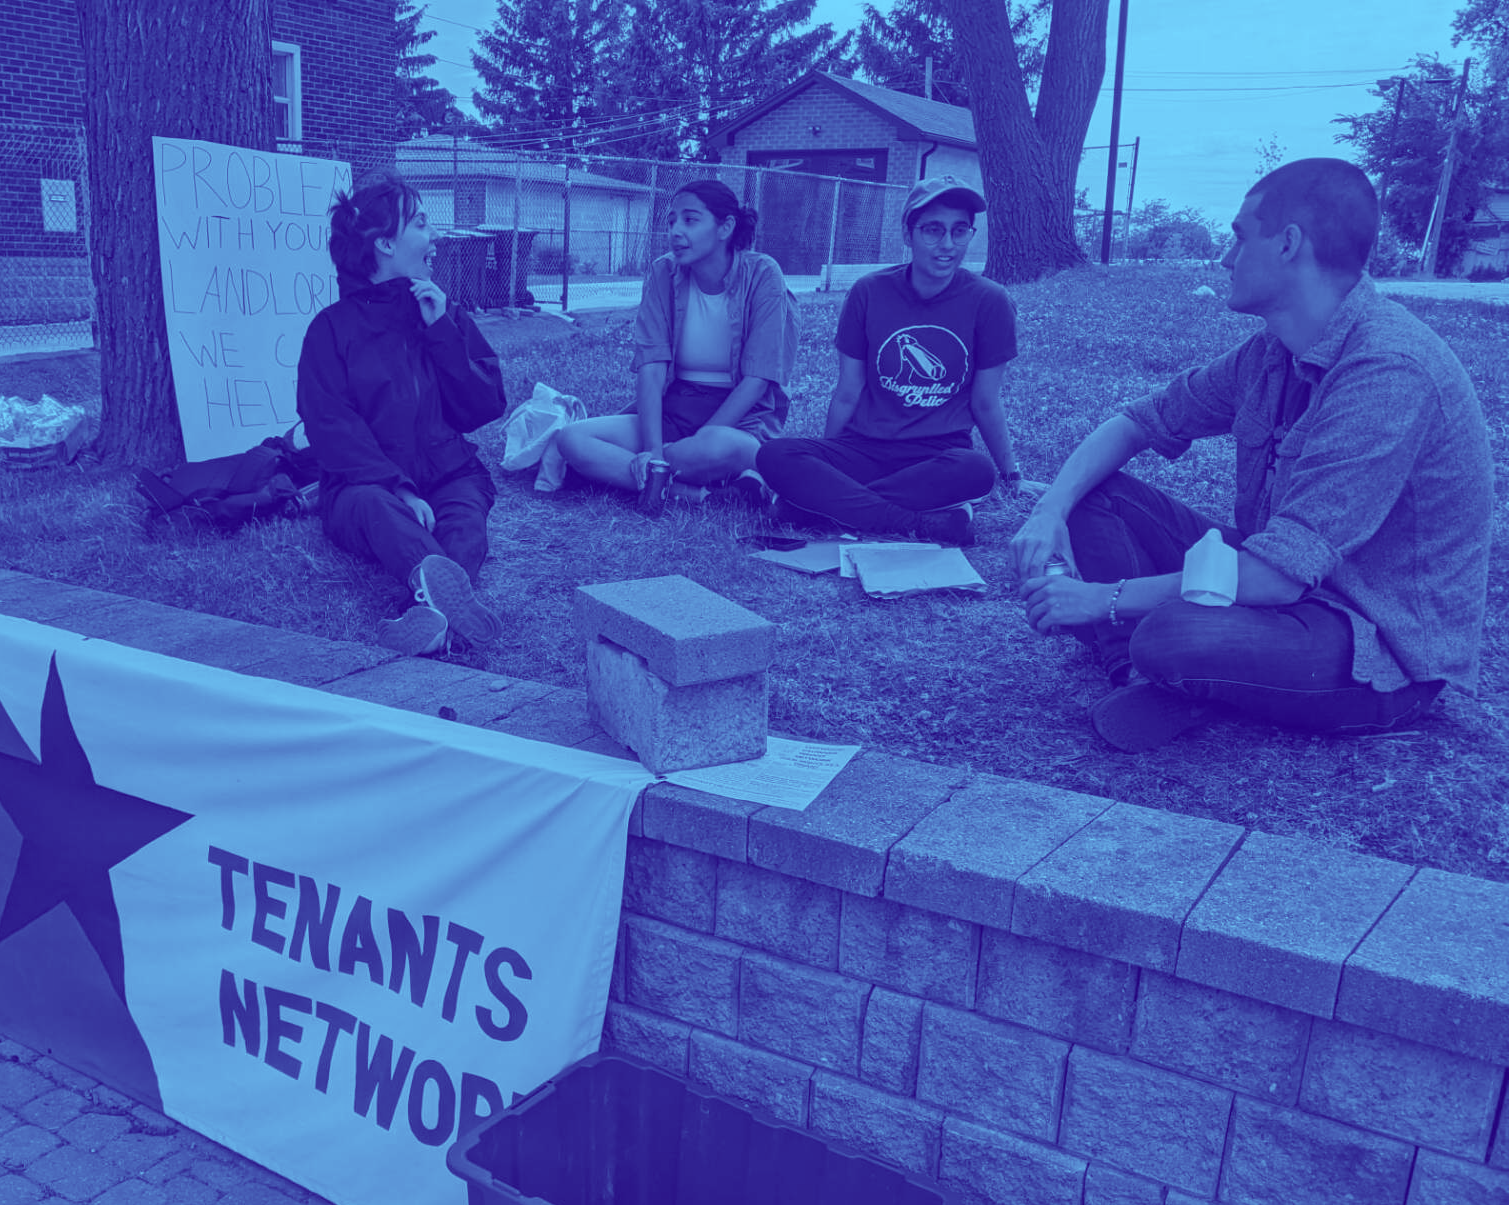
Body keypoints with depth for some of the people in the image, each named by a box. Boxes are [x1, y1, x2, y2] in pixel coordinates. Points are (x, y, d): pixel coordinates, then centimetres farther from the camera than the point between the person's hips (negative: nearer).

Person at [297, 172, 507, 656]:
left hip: (450, 475, 3)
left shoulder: (444, 314, 17)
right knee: (373, 506, -37)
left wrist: (441, 331, -3)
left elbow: (487, 408, 8)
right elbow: (332, 429, -7)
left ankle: (436, 610, -62)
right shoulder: (333, 327, 6)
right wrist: (400, 488, -22)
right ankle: (445, 582, -68)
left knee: (465, 513, -32)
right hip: (366, 482, -3)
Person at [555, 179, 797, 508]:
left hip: (742, 414, -5)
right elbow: (651, 368, -9)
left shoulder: (762, 274, -10)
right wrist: (653, 450, -25)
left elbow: (756, 380, -14)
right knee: (571, 438, -22)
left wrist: (694, 443, -22)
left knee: (717, 447, -43)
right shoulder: (663, 273, -1)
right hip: (672, 410, 5)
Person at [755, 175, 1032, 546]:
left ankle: (828, 501, -28)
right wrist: (824, 463, 14)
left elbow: (985, 404, 7)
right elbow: (847, 394, 8)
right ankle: (925, 524, -34)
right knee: (774, 456, -28)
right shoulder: (869, 292, 0)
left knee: (977, 471, -38)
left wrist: (1013, 475, 13)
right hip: (864, 446, 1)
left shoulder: (989, 302, -3)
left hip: (940, 454, -1)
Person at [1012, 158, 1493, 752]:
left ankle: (1163, 671, -4)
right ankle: (1147, 679, -13)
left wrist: (1105, 597, -24)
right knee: (1090, 492, -2)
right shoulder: (1273, 352, 1)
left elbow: (1280, 575, -32)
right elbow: (1135, 423, 8)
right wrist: (1051, 509, -11)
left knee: (1173, 637, -38)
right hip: (1287, 583, 8)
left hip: (1386, 651, -8)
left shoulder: (1390, 371, -28)